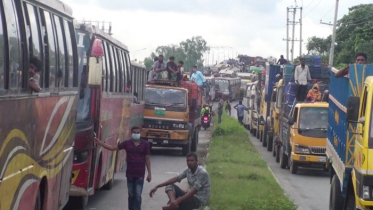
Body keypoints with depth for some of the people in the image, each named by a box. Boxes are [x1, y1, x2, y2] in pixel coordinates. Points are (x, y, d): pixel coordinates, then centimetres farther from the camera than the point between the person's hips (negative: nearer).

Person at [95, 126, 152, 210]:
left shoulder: (145, 144, -1)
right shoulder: (127, 143, 2)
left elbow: (147, 159, 2)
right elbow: (112, 148, 3)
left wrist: (149, 173, 0)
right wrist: (99, 142, -4)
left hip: (140, 174, -2)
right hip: (130, 173, 2)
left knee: (138, 195, -4)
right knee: (131, 195, 9)